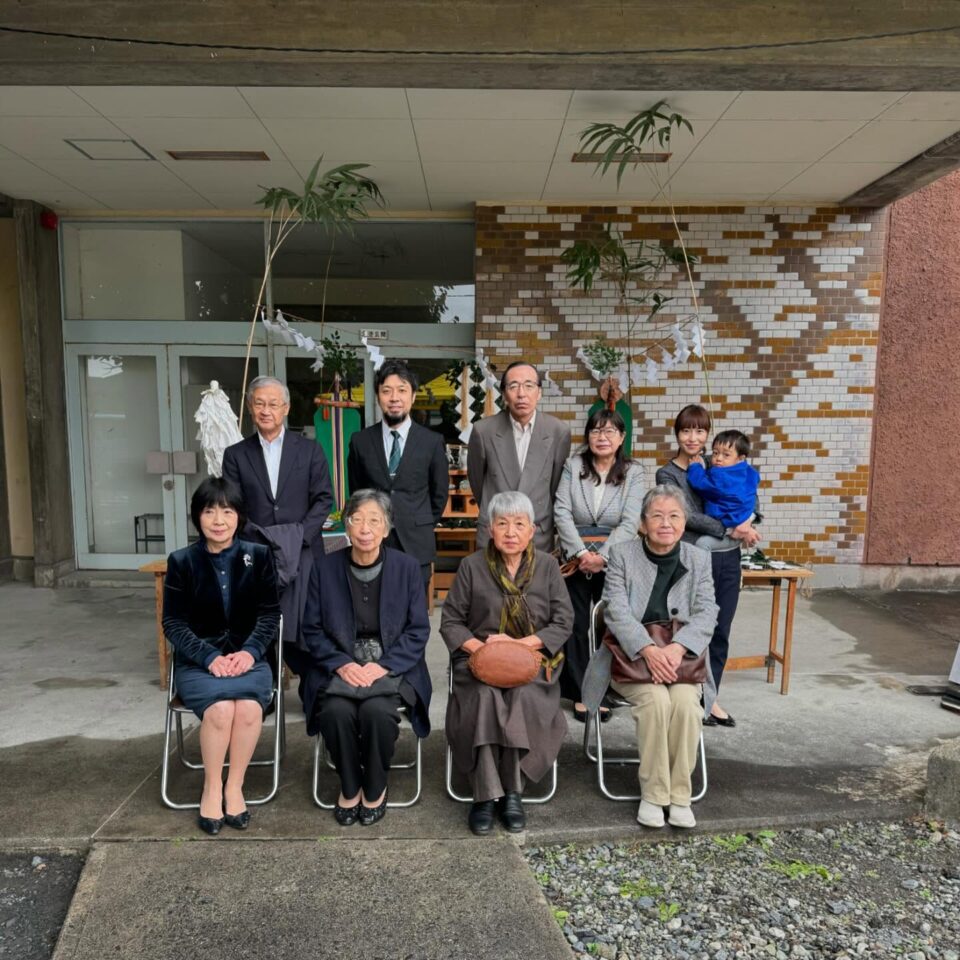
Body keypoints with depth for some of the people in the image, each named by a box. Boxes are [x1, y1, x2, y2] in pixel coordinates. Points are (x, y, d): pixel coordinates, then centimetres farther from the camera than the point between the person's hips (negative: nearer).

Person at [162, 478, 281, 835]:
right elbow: (173, 622, -1)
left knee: (249, 708, -30)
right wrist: (210, 657, -16)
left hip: (247, 657, 1)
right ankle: (212, 788, -6)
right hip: (197, 661, 0)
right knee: (220, 708, -30)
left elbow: (270, 613, 2)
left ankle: (234, 786, -7)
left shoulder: (258, 556, 3)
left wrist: (249, 651, -16)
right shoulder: (181, 561, 2)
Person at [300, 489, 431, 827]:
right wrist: (342, 664, -12)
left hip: (392, 666, -1)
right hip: (340, 666, 1)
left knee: (377, 710, -30)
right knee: (335, 711, -28)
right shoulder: (325, 567, 1)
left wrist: (383, 665, -14)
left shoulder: (407, 567, -2)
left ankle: (375, 788, 1)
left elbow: (418, 631, -1)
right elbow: (312, 629, 3)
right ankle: (349, 787, 2)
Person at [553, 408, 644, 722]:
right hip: (575, 560, 1)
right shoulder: (572, 466, 2)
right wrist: (581, 552, -15)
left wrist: (602, 557, -17)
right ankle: (580, 693, 18)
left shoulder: (633, 473, 0)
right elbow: (561, 512, -5)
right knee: (576, 627, 6)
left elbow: (630, 522, -8)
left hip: (613, 562, 0)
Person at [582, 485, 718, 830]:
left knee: (686, 702, -27)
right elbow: (617, 611, -10)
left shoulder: (699, 559, 7)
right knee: (655, 700, -28)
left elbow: (706, 613, -3)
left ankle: (679, 795, -8)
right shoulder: (622, 555, 1)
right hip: (631, 656, -2)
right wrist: (649, 651, -26)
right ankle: (652, 794, -9)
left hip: (680, 657, 2)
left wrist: (675, 648, -22)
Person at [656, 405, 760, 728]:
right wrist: (731, 531, -16)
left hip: (729, 559, 5)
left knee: (720, 633, 12)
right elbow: (688, 516, -13)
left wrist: (748, 521, -8)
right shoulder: (667, 474, -3)